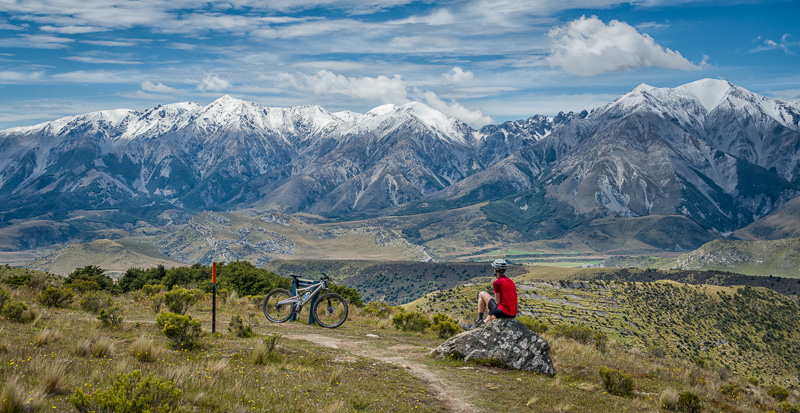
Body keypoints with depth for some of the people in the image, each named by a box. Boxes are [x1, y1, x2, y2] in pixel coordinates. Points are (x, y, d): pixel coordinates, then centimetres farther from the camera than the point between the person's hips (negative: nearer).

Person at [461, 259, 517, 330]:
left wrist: (490, 309, 11)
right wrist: (491, 309, 24)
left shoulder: (497, 283, -10)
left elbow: (498, 302, -10)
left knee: (482, 294, 10)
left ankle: (479, 320, 13)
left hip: (502, 313, -8)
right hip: (512, 315, 8)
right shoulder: (511, 281, 14)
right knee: (491, 316, 39)